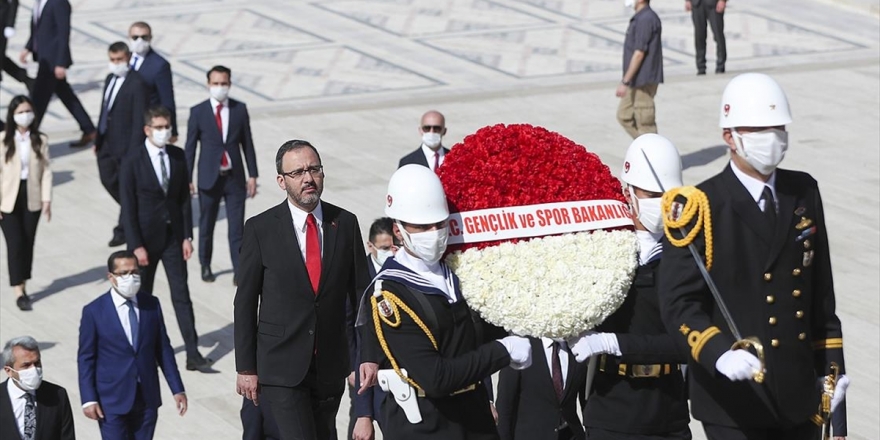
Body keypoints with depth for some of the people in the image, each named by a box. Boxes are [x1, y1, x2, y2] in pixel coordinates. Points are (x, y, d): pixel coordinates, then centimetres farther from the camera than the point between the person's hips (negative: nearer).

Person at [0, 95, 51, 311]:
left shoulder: (40, 140, -1)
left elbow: (46, 171, 0)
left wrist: (47, 200, -6)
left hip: (32, 198, 2)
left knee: (28, 242, 9)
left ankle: (22, 283, 23)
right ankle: (19, 291, -5)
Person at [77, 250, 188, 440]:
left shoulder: (152, 304, 3)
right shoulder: (94, 311, -7)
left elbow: (164, 349, 7)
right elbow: (85, 358, -3)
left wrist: (177, 389, 5)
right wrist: (89, 399, -9)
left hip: (147, 398, 3)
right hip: (112, 400, -3)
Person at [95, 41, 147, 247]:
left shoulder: (136, 84, -16)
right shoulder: (110, 79, 9)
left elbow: (139, 120, -18)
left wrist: (134, 150, -20)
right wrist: (98, 139, 15)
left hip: (125, 145, -8)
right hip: (107, 143, 8)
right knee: (108, 180, 15)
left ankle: (122, 230, 13)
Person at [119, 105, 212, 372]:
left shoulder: (177, 156, 1)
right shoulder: (133, 160, -11)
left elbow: (184, 198, 5)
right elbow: (128, 207, -11)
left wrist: (187, 236, 0)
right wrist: (136, 246, -14)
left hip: (173, 235, 3)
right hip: (146, 237, -3)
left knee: (182, 295, 1)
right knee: (142, 296, 10)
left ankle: (193, 355, -1)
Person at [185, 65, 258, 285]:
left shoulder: (240, 109, 1)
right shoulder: (198, 112, -4)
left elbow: (247, 143, 6)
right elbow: (190, 147, 0)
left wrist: (252, 175, 3)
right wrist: (187, 179, -2)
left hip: (235, 177, 1)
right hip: (209, 178, -1)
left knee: (237, 226, -1)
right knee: (206, 225, 10)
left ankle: (239, 270, 2)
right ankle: (205, 266, 24)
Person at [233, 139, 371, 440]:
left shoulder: (345, 223, 2)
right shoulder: (260, 229, -5)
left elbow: (361, 294, 5)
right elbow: (245, 302, -2)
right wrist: (246, 368, -3)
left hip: (331, 367, 3)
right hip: (283, 367, -3)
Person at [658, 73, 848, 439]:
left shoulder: (804, 192, 8)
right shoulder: (700, 206, -9)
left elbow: (821, 289, 14)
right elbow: (679, 303, -14)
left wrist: (831, 363, 13)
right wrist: (719, 354, -30)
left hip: (799, 395, 5)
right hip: (734, 401, -5)